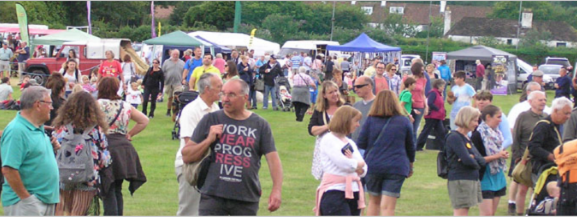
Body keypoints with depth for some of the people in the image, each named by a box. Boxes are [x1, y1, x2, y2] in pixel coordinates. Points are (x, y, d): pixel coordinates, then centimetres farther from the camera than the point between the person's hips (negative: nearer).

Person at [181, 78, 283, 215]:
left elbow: (272, 158, -1)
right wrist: (209, 140, -10)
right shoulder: (210, 120, 5)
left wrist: (277, 189, -14)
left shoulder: (260, 125, 4)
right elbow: (186, 156, 6)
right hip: (213, 195, 0)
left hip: (247, 200, 1)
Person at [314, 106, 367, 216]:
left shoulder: (351, 143, 19)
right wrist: (358, 163, 3)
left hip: (353, 193, 8)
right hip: (334, 193, -7)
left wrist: (353, 164, -12)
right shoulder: (328, 140, -4)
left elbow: (363, 170, 10)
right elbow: (343, 163, -16)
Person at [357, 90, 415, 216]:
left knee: (374, 202, 20)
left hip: (373, 166, 1)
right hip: (397, 168, -1)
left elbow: (361, 144, 0)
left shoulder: (370, 120, 2)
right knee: (388, 207, -6)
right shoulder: (404, 121, 4)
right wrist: (410, 166, 26)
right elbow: (410, 146, 11)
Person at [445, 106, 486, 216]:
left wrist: (472, 157, -15)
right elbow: (467, 160, -22)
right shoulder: (454, 137, -12)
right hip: (459, 181, -9)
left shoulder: (467, 138, 17)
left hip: (472, 180, 9)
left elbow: (482, 161, 7)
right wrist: (476, 163, 0)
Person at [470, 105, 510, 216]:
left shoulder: (497, 133, 11)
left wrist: (503, 154, 0)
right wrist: (496, 156, -21)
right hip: (485, 177, -8)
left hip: (498, 177, 8)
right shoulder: (478, 135, -13)